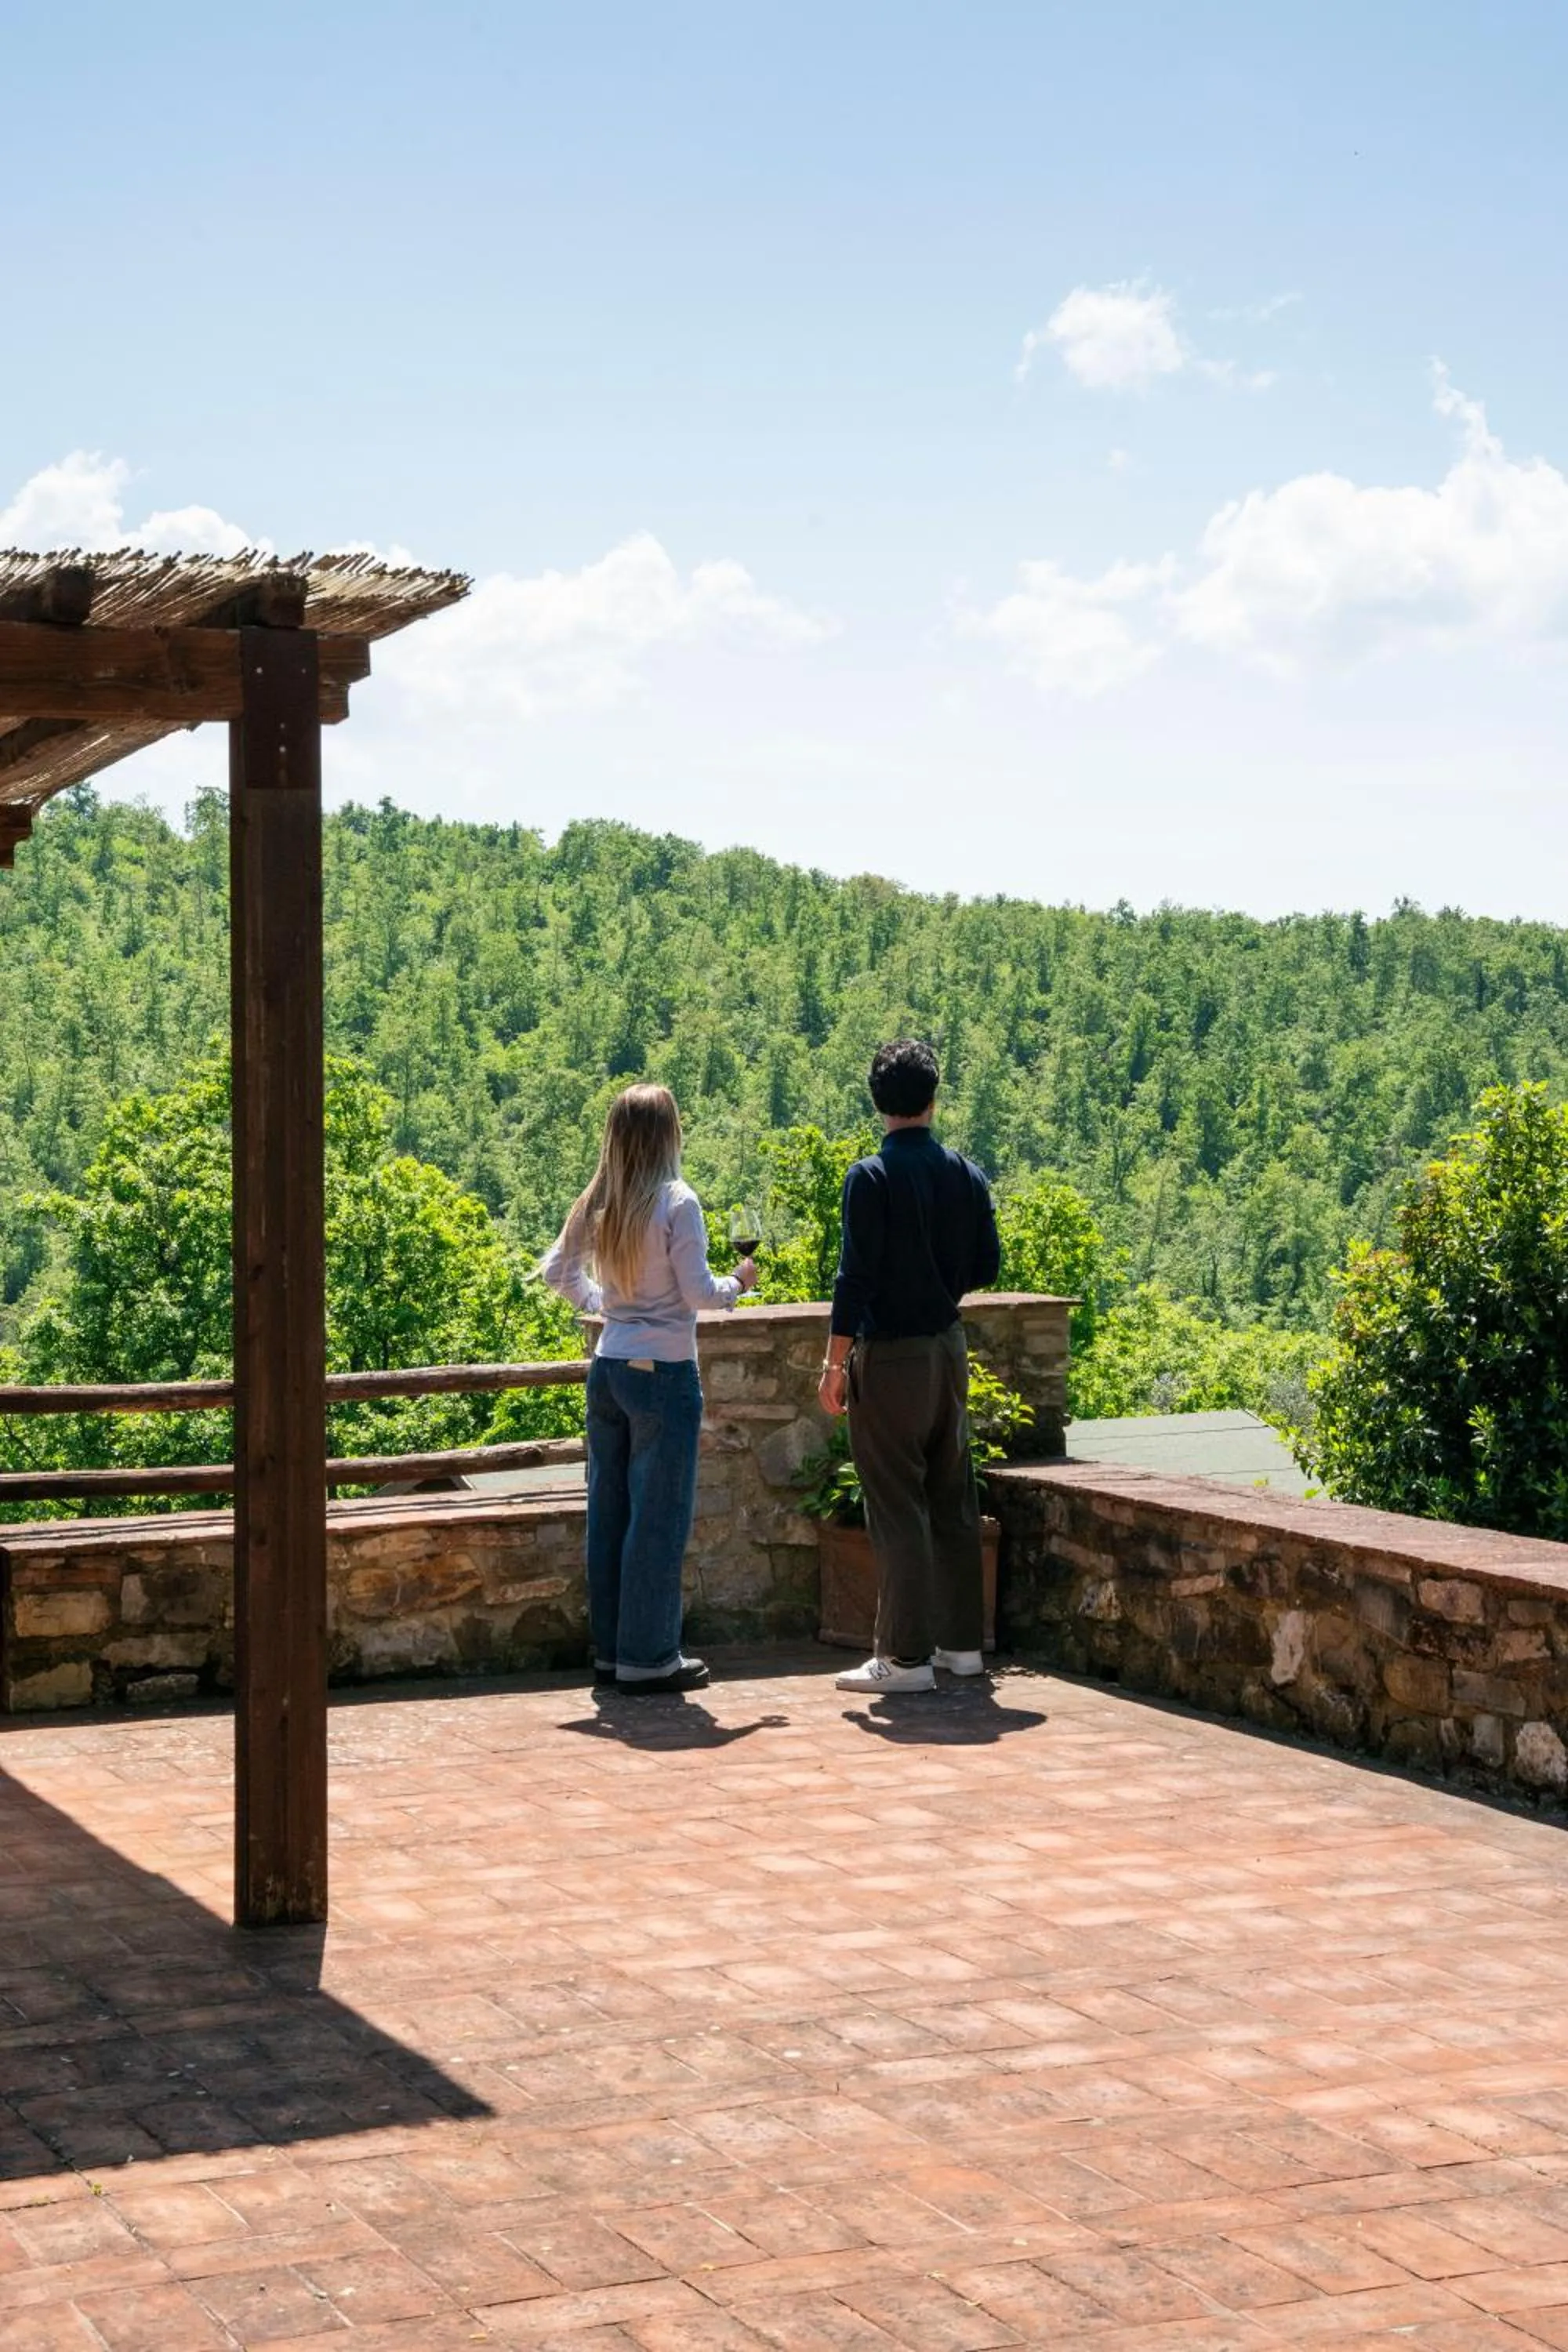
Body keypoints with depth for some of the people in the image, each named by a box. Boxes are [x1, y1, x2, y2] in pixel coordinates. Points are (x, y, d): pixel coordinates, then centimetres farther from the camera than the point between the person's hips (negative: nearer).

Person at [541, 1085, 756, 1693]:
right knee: (659, 1517, 2)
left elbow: (556, 1271, 10)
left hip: (608, 1368, 6)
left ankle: (609, 1649, 22)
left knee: (608, 1511, 13)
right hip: (663, 1372, -6)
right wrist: (738, 1281, 6)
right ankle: (648, 1658, 7)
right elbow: (698, 1293, -13)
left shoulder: (596, 1203, 4)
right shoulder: (676, 1202, -14)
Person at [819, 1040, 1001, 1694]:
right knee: (952, 1498, 13)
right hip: (948, 1347, 6)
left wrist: (836, 1364, -10)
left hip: (890, 1353, -6)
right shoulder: (966, 1175, 4)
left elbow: (855, 1276, -16)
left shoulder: (871, 1177, -13)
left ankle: (907, 1656, -1)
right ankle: (963, 1641, 19)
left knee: (897, 1506, -2)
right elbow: (987, 1265, 9)